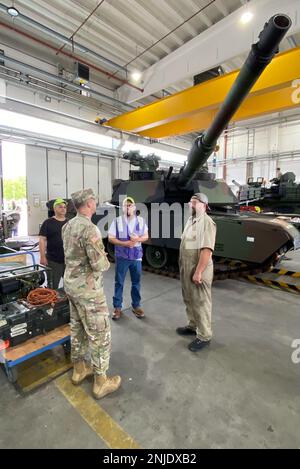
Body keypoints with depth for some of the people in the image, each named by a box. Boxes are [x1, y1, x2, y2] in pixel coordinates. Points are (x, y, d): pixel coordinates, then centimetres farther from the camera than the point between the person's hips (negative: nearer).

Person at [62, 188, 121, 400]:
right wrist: (107, 262, -4)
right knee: (100, 335, 5)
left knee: (77, 329, 21)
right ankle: (101, 382, 20)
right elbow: (100, 264, -26)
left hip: (71, 283, 9)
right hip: (88, 288, -9)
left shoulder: (68, 226, 5)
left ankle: (79, 369, 39)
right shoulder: (90, 228, -24)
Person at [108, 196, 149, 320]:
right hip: (121, 257, -2)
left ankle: (136, 305, 29)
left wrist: (138, 239, -14)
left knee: (136, 282, 12)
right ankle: (117, 307, 21)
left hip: (136, 256, 2)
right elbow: (110, 238, -6)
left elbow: (146, 236, 8)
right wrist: (124, 243, -19)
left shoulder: (141, 221, 2)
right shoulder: (117, 221, -6)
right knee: (119, 282, 7)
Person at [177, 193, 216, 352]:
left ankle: (204, 336, 20)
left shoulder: (206, 222, -17)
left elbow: (206, 249, -25)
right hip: (186, 269, 9)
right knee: (189, 300, 20)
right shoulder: (190, 220, 13)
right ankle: (193, 326, 39)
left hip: (198, 270, -9)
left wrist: (198, 272, -26)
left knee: (201, 303, 4)